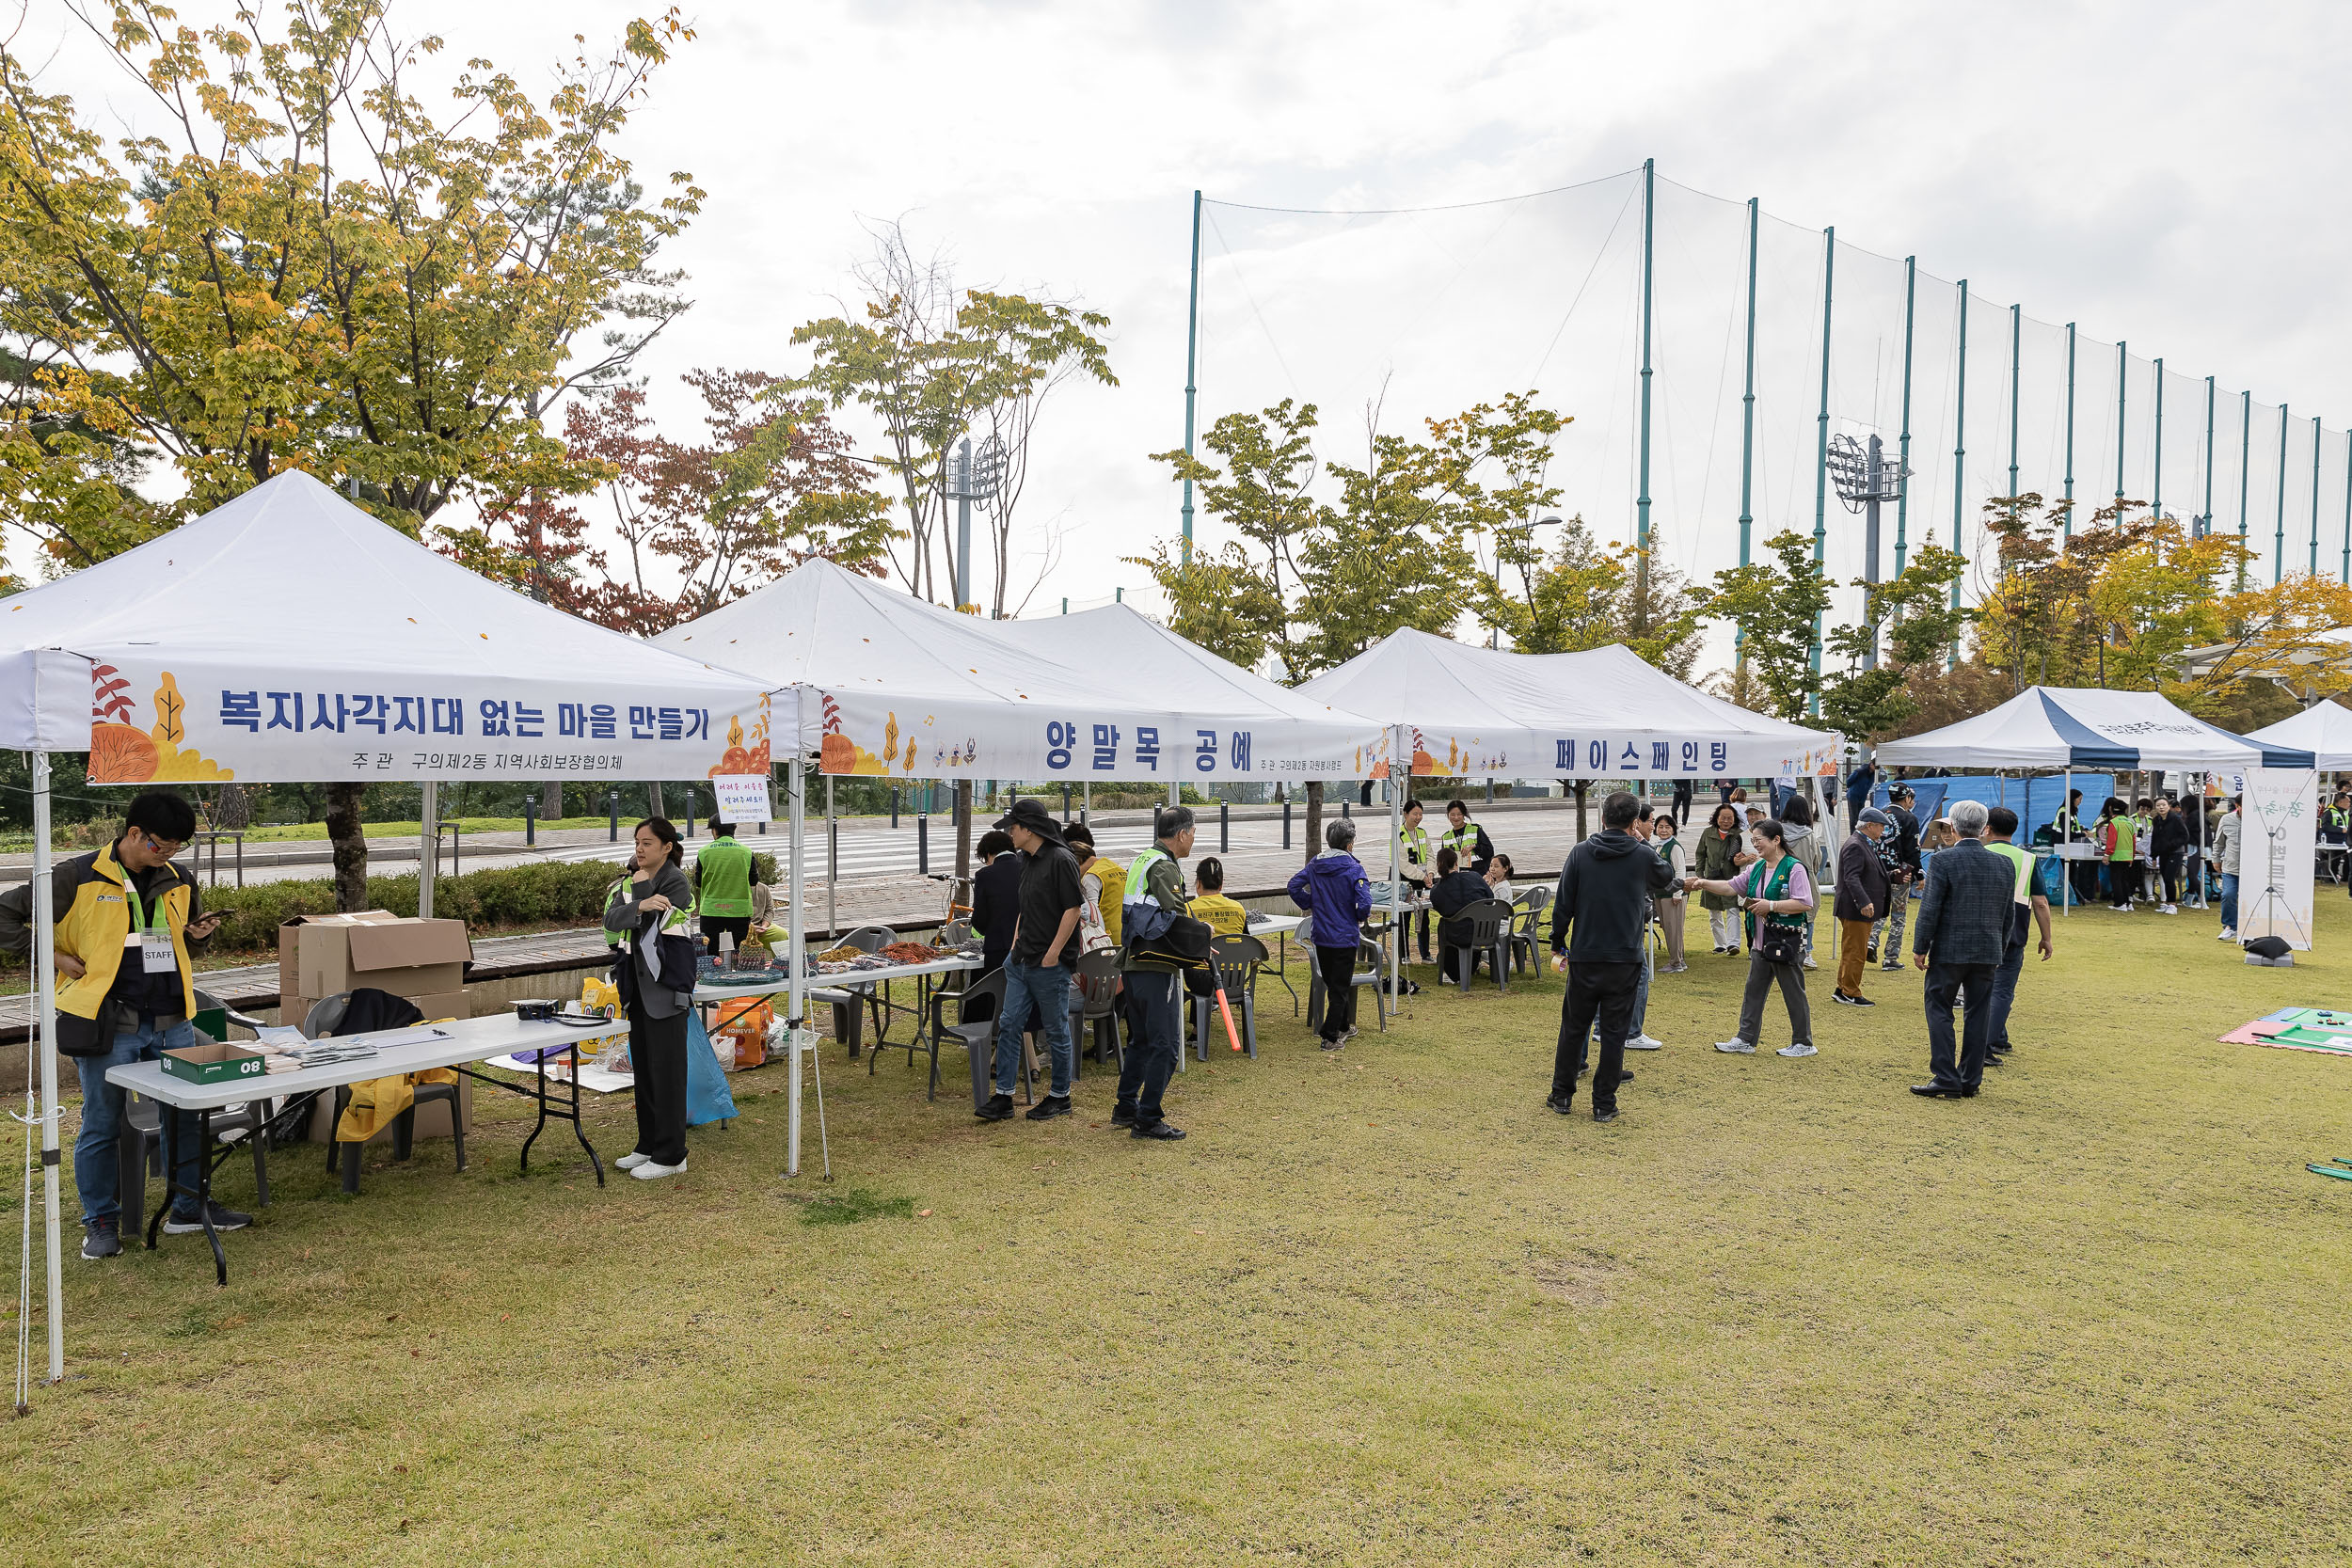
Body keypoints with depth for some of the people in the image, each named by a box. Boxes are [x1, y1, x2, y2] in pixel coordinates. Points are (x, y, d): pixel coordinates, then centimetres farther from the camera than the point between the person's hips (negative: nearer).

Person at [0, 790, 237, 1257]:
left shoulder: (178, 881, 9)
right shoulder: (77, 878, -7)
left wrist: (197, 934, 3)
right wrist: (55, 957, -8)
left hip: (172, 1024, 5)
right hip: (107, 1025, -5)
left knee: (187, 1117, 10)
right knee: (101, 1126, 6)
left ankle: (189, 1208, 24)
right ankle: (100, 1223, 20)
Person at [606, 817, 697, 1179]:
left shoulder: (676, 883, -11)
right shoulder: (635, 879, 11)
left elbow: (650, 928, -19)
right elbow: (612, 920, -6)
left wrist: (642, 886, -13)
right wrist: (640, 905, -24)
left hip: (666, 986, -8)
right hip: (639, 985, 8)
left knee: (666, 1070, -3)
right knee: (643, 1068, 14)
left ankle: (670, 1155, 4)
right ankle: (648, 1146, 25)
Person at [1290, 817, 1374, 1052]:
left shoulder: (1315, 865, 2)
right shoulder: (1353, 868, -14)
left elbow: (1294, 886, 0)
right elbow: (1364, 903, -22)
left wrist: (1311, 906, 10)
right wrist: (1360, 917, -2)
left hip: (1320, 935, 5)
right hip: (1345, 937, -5)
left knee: (1333, 983, 20)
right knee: (1340, 987, 3)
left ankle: (1344, 1027, 34)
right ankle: (1330, 1038, 3)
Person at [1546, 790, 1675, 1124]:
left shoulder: (1580, 853, -4)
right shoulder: (1644, 856, -6)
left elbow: (1563, 904, -1)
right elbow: (1664, 880, 18)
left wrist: (1558, 943, 11)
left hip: (1584, 956, 1)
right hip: (1625, 958, -1)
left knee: (1574, 1027, 13)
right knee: (1615, 1031, 6)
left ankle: (1562, 1095, 22)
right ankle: (1604, 1105, 11)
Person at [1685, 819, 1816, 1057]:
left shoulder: (1794, 868, -13)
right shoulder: (1757, 868, 12)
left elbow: (1805, 904, -19)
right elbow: (1732, 886, 11)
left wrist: (1770, 906, -21)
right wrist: (1705, 884, -4)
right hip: (1761, 943, 8)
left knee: (1793, 993, 3)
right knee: (1753, 991, 11)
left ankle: (1803, 1043, 14)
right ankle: (1745, 1040, 18)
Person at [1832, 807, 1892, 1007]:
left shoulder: (1866, 845, 16)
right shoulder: (1855, 846, -17)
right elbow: (1851, 878, -26)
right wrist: (1864, 903, -34)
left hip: (1863, 909, 11)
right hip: (1855, 910, -11)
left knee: (1851, 952, 16)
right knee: (1855, 952, -4)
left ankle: (1842, 990, 23)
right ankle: (1850, 993, 3)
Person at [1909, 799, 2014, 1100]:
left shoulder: (1943, 860, -11)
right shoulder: (2005, 865, 5)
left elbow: (1930, 909, -13)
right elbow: (2008, 915, 12)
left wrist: (1920, 948, -5)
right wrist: (1999, 950, 21)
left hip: (1949, 951, -5)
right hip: (1988, 953, 5)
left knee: (1939, 1011, 3)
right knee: (1978, 1015, 10)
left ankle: (1946, 1079, -2)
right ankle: (1970, 1081, 16)